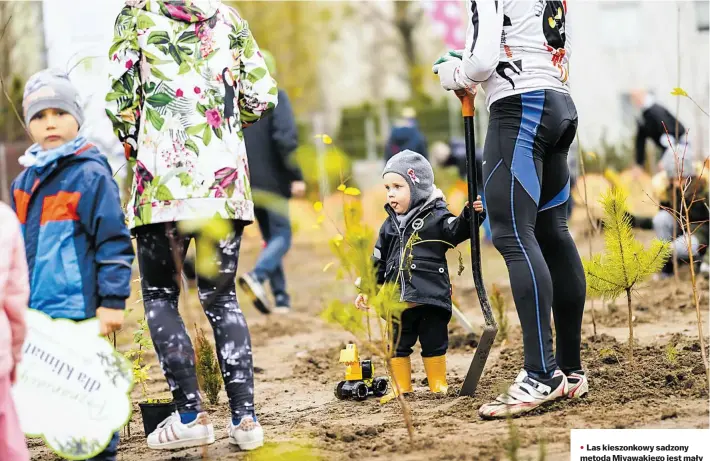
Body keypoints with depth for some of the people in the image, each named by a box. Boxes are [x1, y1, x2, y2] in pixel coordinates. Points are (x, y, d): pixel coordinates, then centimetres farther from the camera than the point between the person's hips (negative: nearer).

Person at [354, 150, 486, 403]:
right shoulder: (390, 226, 13)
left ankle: (438, 385, 17)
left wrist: (471, 213, -36)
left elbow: (456, 230, -19)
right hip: (398, 301, 5)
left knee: (434, 342, 4)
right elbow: (378, 263, 18)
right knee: (398, 345, 9)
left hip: (431, 297, -5)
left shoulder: (435, 216, -1)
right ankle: (402, 388, 19)